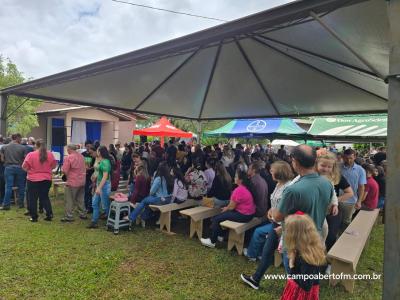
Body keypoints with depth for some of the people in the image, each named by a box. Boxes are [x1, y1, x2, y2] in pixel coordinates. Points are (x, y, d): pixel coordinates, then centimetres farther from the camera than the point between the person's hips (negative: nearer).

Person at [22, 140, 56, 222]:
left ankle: (34, 217, 15)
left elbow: (24, 167, -8)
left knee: (33, 199, 10)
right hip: (47, 179, 3)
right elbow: (54, 165, 6)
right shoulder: (50, 154, -4)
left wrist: (30, 170, 11)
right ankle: (49, 214, 10)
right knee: (45, 197, 16)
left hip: (33, 179, -3)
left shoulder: (31, 155, -13)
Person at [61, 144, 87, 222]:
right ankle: (83, 214, 23)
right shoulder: (81, 156, 6)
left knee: (69, 200, 4)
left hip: (72, 182, -7)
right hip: (82, 181, 7)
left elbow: (64, 171, -15)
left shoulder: (68, 158, -15)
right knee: (81, 199, 16)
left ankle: (68, 217, 7)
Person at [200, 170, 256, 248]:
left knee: (217, 219, -2)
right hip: (248, 213, 10)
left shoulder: (239, 190, -25)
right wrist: (227, 208, 8)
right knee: (222, 215, 20)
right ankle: (219, 235, 28)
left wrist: (226, 209, 4)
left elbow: (232, 207, -15)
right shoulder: (246, 187, 6)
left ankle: (212, 241, 13)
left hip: (243, 215, -10)